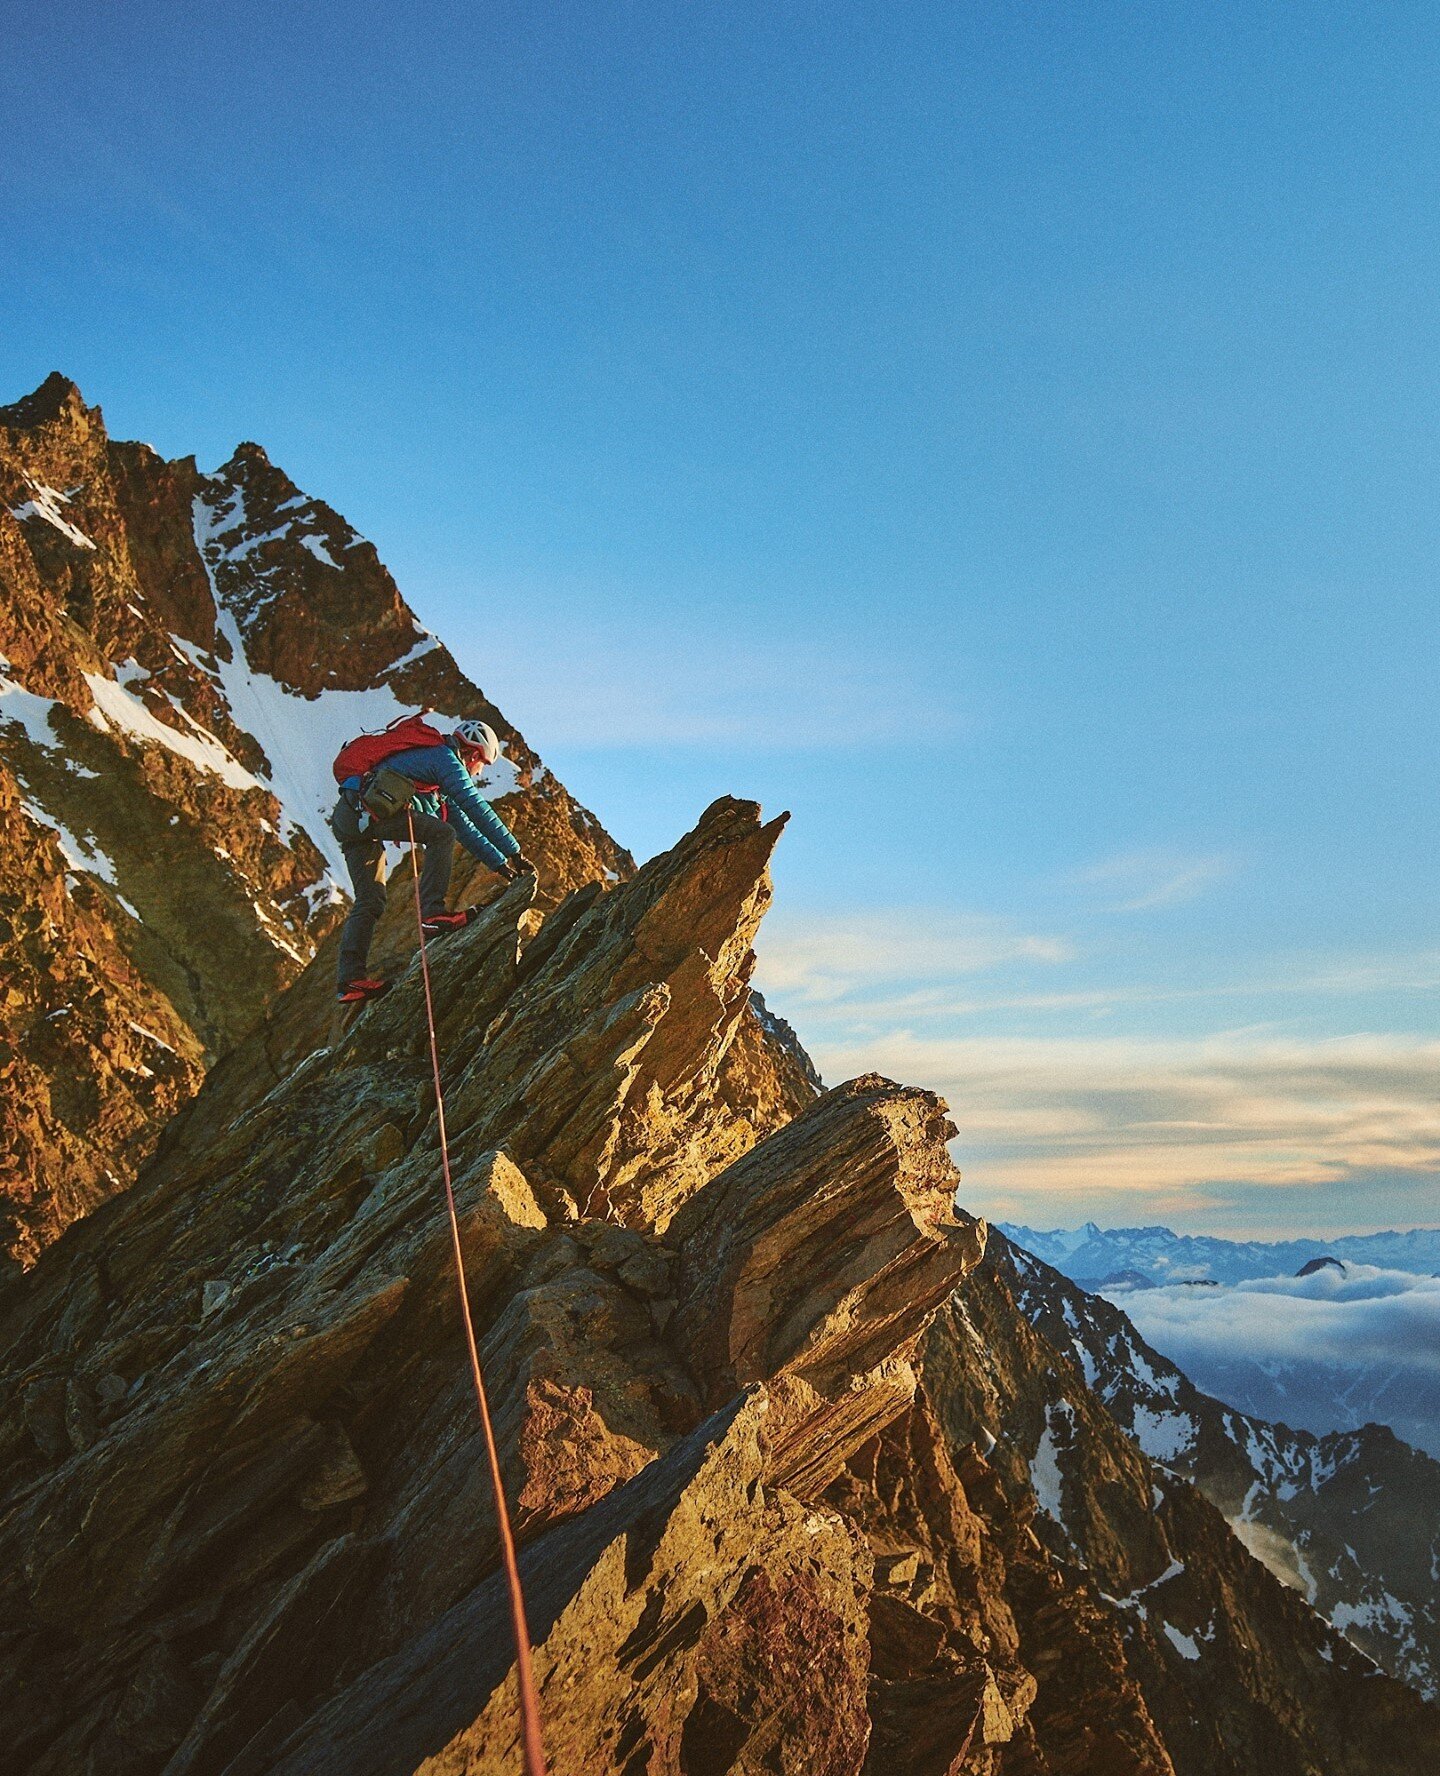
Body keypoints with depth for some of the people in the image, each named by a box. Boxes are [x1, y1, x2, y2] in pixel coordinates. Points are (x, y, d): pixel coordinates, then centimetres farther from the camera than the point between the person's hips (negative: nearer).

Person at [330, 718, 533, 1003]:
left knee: (370, 901, 7)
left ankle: (349, 979, 0)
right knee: (441, 834, -15)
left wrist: (500, 864, 25)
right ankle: (431, 912, -21)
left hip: (349, 820, 10)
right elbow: (477, 808, -8)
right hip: (367, 810, -10)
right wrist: (515, 852, -7)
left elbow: (466, 829, 30)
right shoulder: (445, 758, -1)